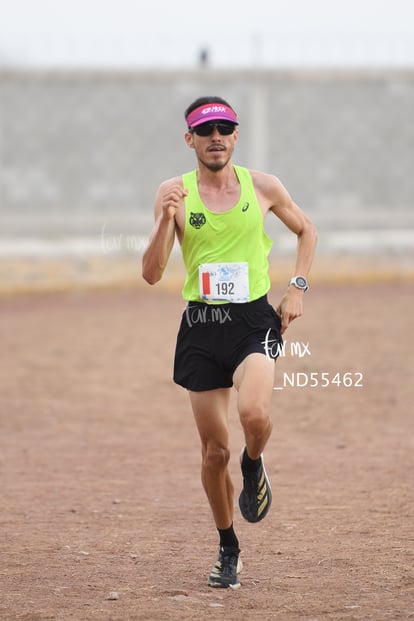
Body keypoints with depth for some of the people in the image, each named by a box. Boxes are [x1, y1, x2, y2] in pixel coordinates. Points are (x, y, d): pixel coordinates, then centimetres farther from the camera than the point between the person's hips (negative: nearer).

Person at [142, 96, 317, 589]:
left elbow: (305, 230, 19)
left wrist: (297, 288, 6)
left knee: (254, 413, -29)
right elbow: (151, 274, -6)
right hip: (201, 326, 1)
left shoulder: (263, 187, 1)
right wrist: (168, 218, -20)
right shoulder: (174, 193, -1)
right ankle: (227, 549, 23)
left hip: (254, 320, -1)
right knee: (214, 450, 4)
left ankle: (253, 466, 7)